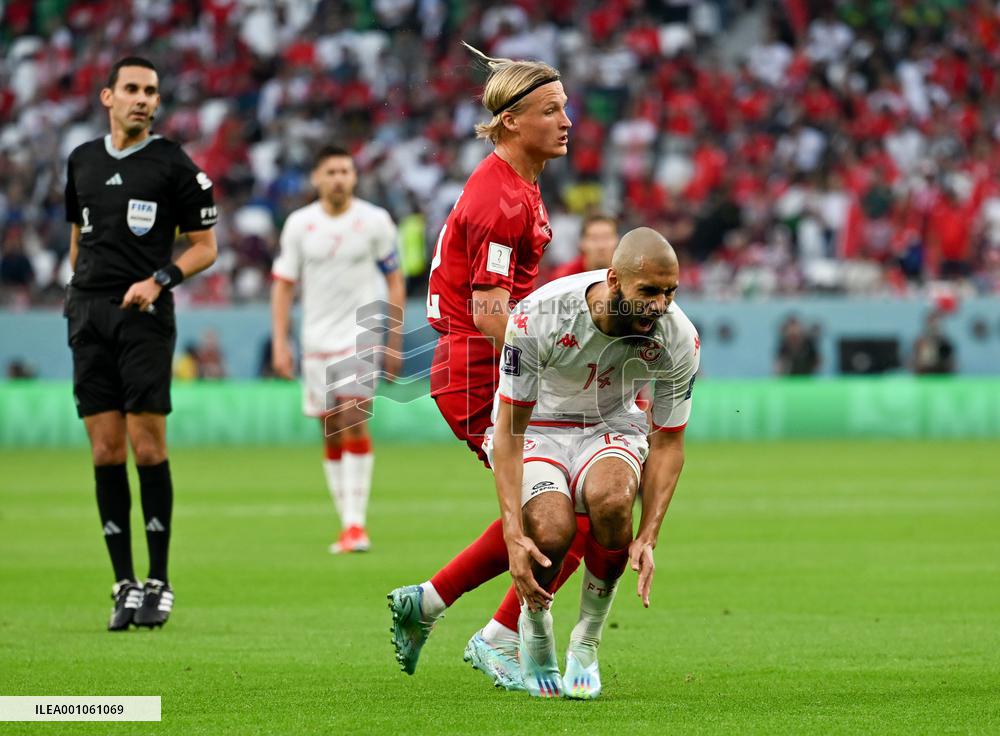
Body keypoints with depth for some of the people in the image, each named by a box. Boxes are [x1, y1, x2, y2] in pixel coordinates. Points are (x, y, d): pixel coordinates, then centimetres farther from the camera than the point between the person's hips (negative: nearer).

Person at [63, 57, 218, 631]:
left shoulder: (174, 165, 0)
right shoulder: (83, 161, 14)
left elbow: (205, 246, 2)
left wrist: (159, 280, -13)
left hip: (144, 315, -4)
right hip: (89, 317, 4)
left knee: (148, 447, -8)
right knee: (106, 452, 0)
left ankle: (159, 583, 1)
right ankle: (125, 585, 5)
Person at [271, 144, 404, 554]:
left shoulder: (375, 221, -1)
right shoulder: (299, 224, 3)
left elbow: (394, 281, 6)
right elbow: (282, 285, 7)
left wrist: (395, 343, 3)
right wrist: (279, 344, 0)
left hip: (361, 334, -3)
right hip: (317, 337, 3)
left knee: (354, 421, -17)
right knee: (332, 434, 5)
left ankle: (356, 523, -17)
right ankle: (347, 524, 13)